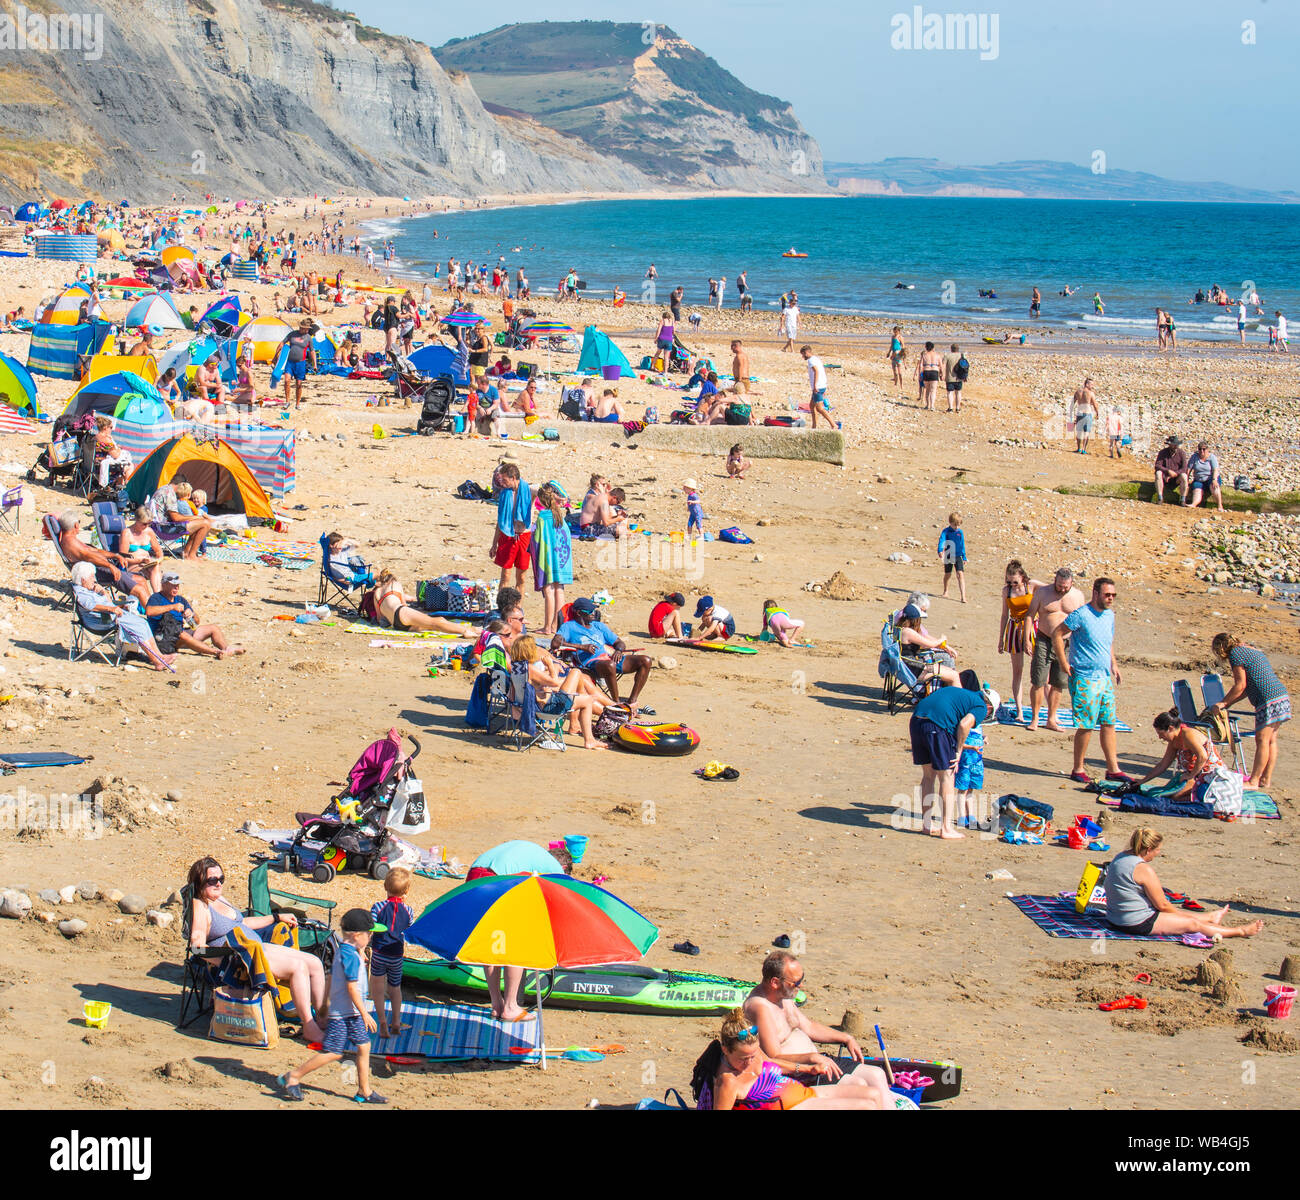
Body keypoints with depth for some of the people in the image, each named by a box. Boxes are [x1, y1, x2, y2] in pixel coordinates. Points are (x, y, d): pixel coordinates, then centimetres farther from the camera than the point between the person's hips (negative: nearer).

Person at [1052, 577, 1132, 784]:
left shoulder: (1109, 615, 11)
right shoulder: (1081, 615, -14)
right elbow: (1057, 634, -13)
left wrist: (1113, 665, 16)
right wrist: (1064, 664, -14)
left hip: (1105, 678, 8)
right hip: (1085, 679, -8)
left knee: (1108, 724, 8)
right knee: (1086, 726, -5)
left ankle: (1113, 769, 14)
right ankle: (1078, 770, 7)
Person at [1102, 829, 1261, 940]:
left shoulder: (1119, 858, 6)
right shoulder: (1144, 869, -23)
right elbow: (1162, 904, -15)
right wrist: (1180, 915, 6)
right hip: (1138, 924, -9)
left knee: (1174, 913, 29)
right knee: (1193, 924, 5)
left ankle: (1210, 918, 50)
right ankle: (1241, 931, 17)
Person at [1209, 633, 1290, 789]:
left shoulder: (1236, 653, -5)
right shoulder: (1254, 651, 24)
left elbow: (1240, 685, -10)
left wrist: (1222, 703, -1)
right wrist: (1228, 703, 24)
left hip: (1269, 700, -9)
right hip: (1282, 695, 9)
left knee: (1262, 740, -5)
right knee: (1270, 740, 11)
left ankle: (1253, 781, -2)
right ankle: (1266, 779, 15)